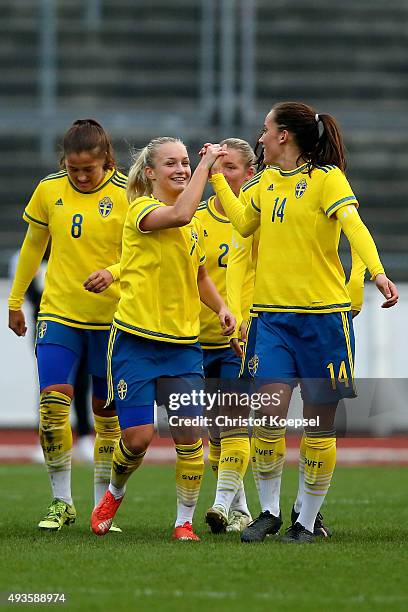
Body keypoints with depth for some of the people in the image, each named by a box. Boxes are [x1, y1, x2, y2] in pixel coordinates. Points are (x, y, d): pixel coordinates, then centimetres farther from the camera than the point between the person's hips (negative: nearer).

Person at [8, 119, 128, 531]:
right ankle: (61, 503, 2)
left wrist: (112, 272, -31)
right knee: (52, 403, -11)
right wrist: (15, 301, 19)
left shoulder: (127, 194, -9)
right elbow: (33, 246, 14)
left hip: (111, 317, -2)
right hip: (59, 312, 2)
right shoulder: (49, 190, 1)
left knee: (107, 413, 5)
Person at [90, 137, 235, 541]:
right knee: (137, 436, -8)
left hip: (183, 342, 5)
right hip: (136, 340, -5)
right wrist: (206, 164, -24)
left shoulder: (195, 225, 12)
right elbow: (179, 213, -31)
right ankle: (115, 493, 23)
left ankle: (184, 522, 8)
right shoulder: (141, 209, -9)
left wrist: (220, 307, 10)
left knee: (188, 435, -4)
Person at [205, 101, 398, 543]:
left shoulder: (327, 177, -6)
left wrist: (377, 273, -35)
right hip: (273, 315, 4)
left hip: (324, 315, -4)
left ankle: (307, 520, 12)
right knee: (270, 412, -9)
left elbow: (353, 225, -19)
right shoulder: (265, 181, 14)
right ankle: (269, 511, 5)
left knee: (318, 423, 1)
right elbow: (243, 222, 13)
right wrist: (216, 176, 13)